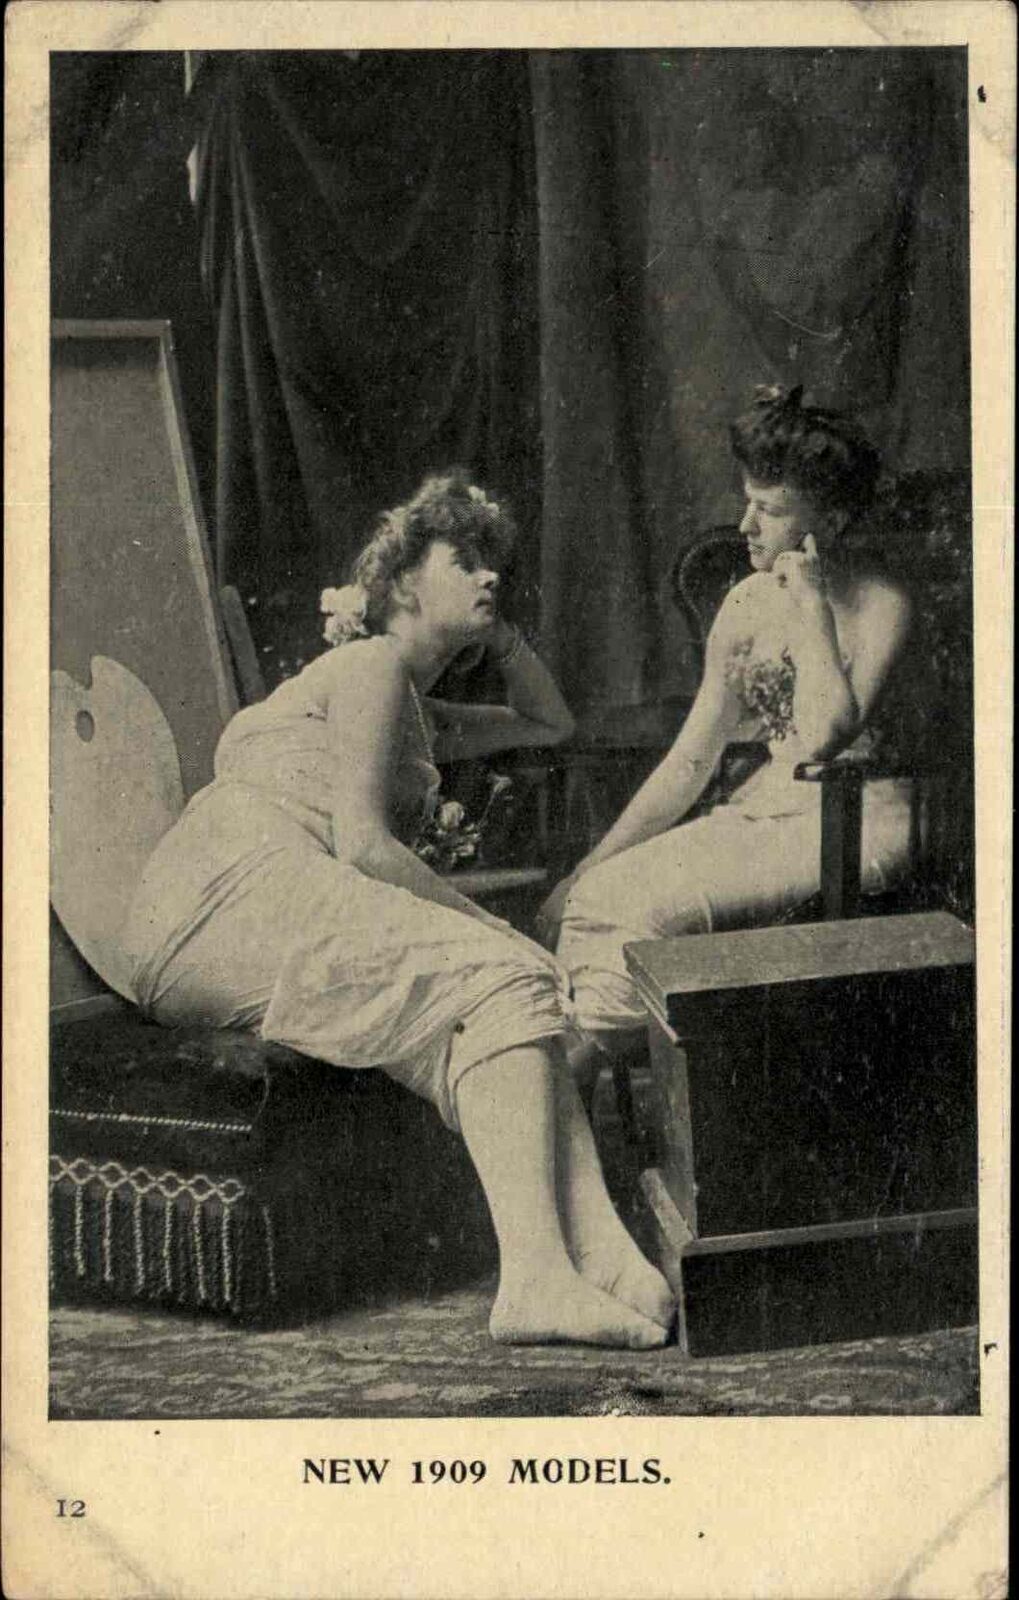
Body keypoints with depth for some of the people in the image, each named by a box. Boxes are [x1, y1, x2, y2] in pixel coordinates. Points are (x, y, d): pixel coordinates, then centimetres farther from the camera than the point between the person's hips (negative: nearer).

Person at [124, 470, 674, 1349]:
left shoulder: (422, 715, 33)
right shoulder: (371, 665, 3)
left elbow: (549, 722, 47)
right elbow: (360, 843, -9)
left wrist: (501, 633, 34)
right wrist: (489, 927, -6)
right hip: (243, 893, -9)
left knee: (527, 994, -10)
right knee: (507, 981, -24)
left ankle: (602, 1254, -29)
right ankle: (535, 1274, -40)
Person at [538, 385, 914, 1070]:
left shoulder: (881, 604, -10)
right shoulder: (747, 605, 9)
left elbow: (824, 738, -24)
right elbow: (691, 761, 11)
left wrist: (811, 606, -17)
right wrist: (592, 866, 5)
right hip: (763, 807, 7)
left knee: (654, 904, -26)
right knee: (588, 900, -14)